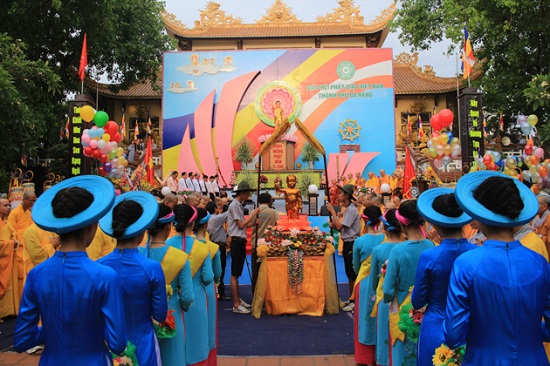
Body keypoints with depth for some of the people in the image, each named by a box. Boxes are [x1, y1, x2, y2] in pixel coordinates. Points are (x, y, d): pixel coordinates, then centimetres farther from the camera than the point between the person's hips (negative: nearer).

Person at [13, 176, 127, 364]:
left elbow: (21, 341, -5)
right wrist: (97, 328, -1)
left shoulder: (36, 274, -11)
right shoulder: (105, 277, -23)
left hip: (51, 359, 3)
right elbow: (117, 344, -20)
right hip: (92, 360, -3)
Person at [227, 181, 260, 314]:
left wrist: (254, 222, 1)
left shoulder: (239, 205, 17)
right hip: (237, 241, -10)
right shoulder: (234, 205, -12)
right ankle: (236, 305, -1)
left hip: (241, 241, 10)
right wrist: (253, 214, -10)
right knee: (235, 274, -5)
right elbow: (241, 225, -15)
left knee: (237, 273, 16)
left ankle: (238, 299, 25)